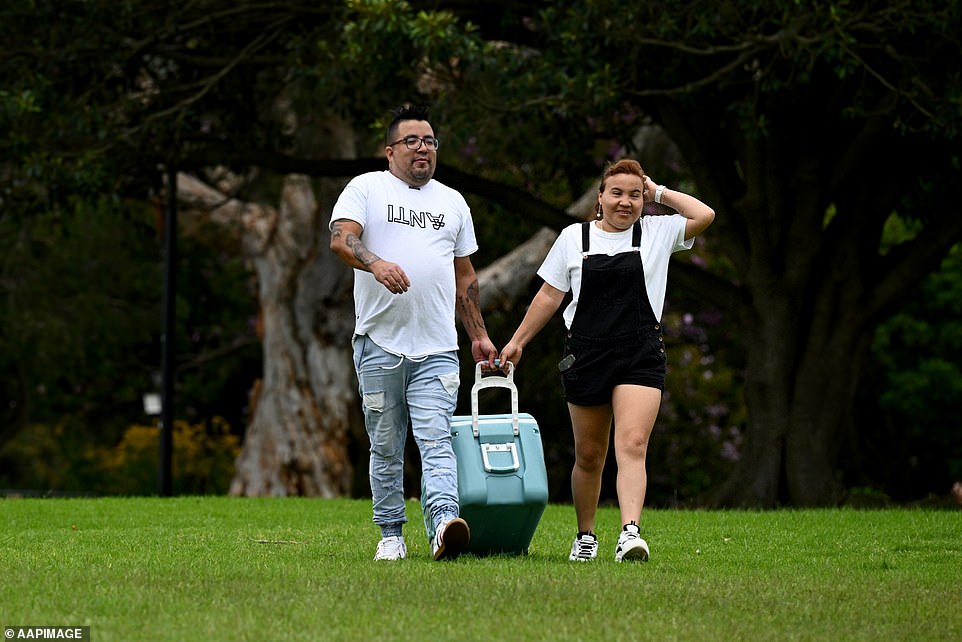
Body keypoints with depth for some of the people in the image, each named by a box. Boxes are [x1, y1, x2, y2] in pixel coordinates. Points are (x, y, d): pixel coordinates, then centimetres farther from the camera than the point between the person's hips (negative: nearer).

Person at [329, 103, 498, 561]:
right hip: (380, 344, -2)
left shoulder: (453, 202, 19)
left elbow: (464, 275, 24)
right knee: (386, 446, 4)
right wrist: (377, 263, -32)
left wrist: (479, 335, 21)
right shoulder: (366, 188, 6)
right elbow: (341, 239, -12)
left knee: (436, 439, -13)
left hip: (437, 349, 2)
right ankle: (390, 535, 12)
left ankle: (443, 524, -29)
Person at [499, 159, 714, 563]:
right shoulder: (574, 238, 8)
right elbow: (549, 296, 13)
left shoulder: (658, 233, 7)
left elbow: (704, 215, -7)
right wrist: (517, 342, 10)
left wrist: (659, 193, 2)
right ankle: (585, 536, 24)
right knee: (588, 454, 8)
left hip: (641, 358, -2)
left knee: (632, 445, -18)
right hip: (586, 357, 2)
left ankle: (630, 533, -30)